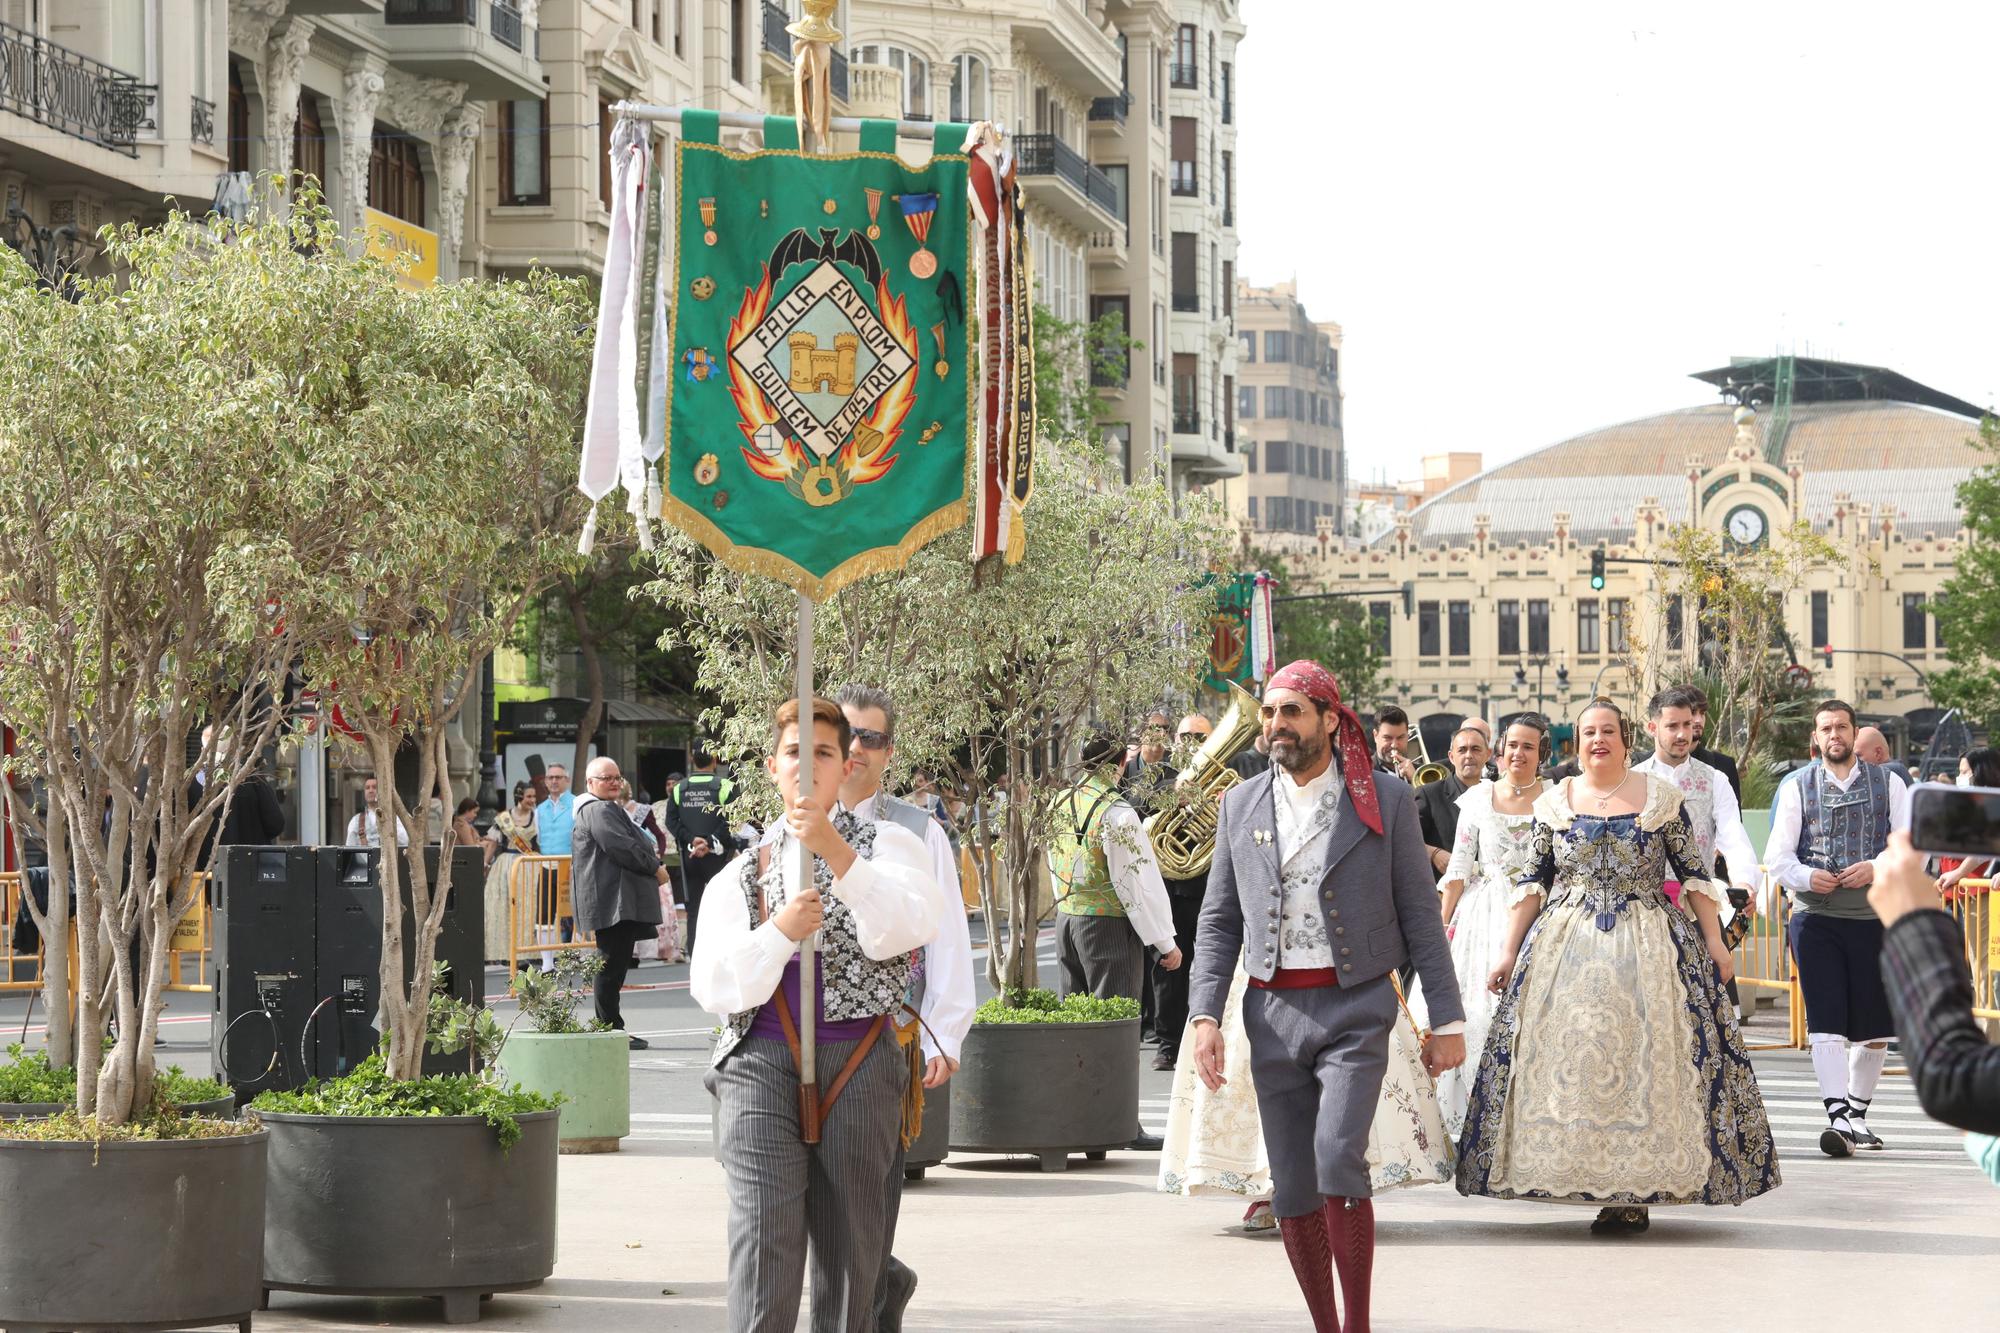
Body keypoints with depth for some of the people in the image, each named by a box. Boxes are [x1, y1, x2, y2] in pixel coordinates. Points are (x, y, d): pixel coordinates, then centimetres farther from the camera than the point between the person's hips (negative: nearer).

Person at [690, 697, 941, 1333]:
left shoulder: (887, 845, 11)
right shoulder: (740, 875, 16)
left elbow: (904, 930, -10)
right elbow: (713, 987, 6)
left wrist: (837, 852, -20)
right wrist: (779, 932, -10)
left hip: (859, 1065, 0)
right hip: (761, 1064, 0)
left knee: (853, 1254, 3)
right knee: (764, 1241, -13)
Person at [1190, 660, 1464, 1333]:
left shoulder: (1385, 799, 1)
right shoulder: (1241, 805, 10)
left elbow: (1419, 915, 3)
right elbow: (1218, 920, 12)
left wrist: (1447, 1020, 0)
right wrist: (1205, 1016, -1)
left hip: (1356, 1008, -4)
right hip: (1274, 1012, 4)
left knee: (1339, 1158, -20)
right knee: (1291, 1190, 4)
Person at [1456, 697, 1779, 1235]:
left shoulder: (1661, 797, 3)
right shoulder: (1554, 802, 8)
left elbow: (1693, 874, 5)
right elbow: (1534, 882, 9)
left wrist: (1715, 941, 0)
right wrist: (1510, 952, 5)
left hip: (1648, 947, -2)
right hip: (1566, 948, 2)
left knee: (1646, 1062, -6)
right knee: (1570, 1058, -4)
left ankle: (1637, 1193, -3)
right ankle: (1615, 1190, 2)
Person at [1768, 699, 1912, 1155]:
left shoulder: (1888, 784, 7)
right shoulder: (1797, 787, 6)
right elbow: (1778, 856, 1)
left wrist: (1876, 868, -17)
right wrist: (1806, 877, -19)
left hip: (1875, 916, 1)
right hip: (1815, 917, -1)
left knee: (1874, 1025, 8)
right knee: (1826, 1022, -11)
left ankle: (1858, 1115, 23)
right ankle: (1837, 1118, -17)